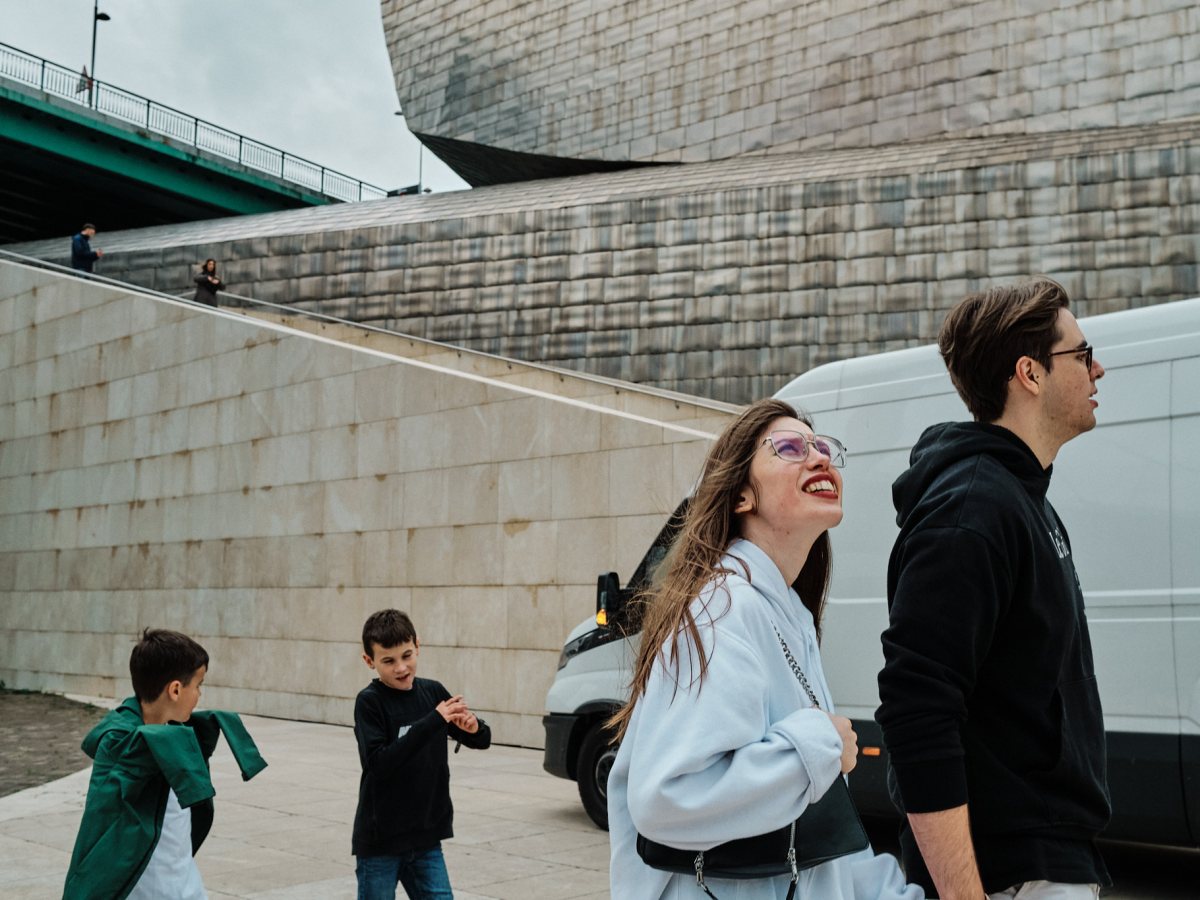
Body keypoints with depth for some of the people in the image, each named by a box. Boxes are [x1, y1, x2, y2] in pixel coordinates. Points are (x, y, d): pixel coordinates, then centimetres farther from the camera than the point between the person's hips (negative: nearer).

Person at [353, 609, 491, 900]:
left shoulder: (433, 692, 2)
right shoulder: (369, 702, -11)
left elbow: (482, 741, 8)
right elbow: (379, 763, -24)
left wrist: (473, 727, -16)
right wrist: (433, 722, -29)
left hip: (426, 838, 4)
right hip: (380, 841, -4)